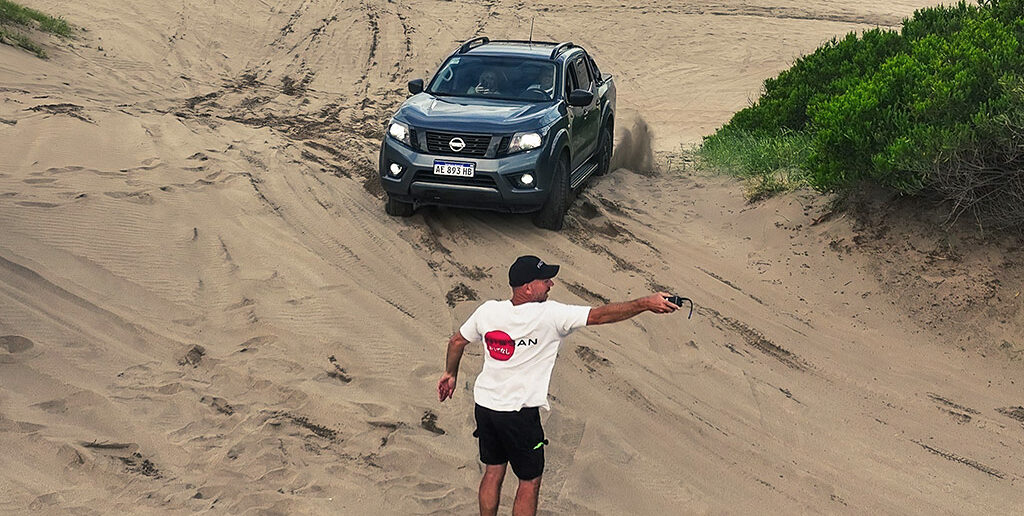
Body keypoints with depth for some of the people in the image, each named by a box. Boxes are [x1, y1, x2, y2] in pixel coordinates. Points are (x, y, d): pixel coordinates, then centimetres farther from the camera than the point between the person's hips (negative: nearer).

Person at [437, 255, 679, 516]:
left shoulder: (488, 311, -2)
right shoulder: (550, 315, -17)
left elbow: (456, 341, 12)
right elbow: (601, 315, -17)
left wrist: (450, 374, 29)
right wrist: (645, 304, -10)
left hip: (484, 404, 6)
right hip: (520, 413, -6)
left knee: (493, 473, 20)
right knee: (530, 481, 9)